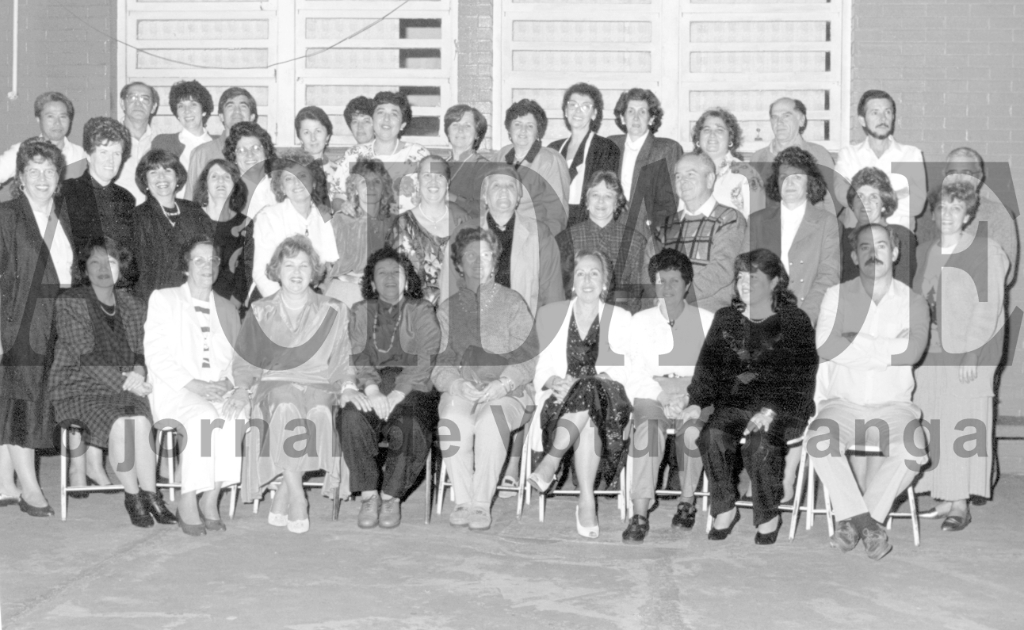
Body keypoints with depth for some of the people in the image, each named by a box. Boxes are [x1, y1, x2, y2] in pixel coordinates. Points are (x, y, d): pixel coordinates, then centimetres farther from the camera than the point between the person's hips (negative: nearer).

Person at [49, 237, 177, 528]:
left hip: (126, 387, 3)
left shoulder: (132, 305, 15)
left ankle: (149, 495, -19)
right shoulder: (70, 302, -1)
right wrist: (123, 381, -18)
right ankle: (133, 497, -16)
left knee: (141, 421, -29)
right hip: (79, 387, -3)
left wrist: (138, 373, -10)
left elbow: (144, 349, 13)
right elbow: (85, 357, -10)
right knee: (121, 423, -31)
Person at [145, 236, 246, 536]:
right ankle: (188, 502, -24)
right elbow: (156, 355, -1)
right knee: (202, 417, -34)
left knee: (239, 415, -30)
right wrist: (194, 385, -14)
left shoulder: (228, 309, 22)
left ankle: (211, 499, -22)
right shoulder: (163, 299, 10)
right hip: (174, 390, -3)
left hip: (220, 390, 3)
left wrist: (239, 389, -9)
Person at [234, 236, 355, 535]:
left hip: (318, 388, 0)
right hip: (273, 386, 0)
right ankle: (296, 498, -29)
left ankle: (281, 500, -24)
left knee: (318, 411, -35)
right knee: (285, 407, -35)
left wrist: (348, 386, -4)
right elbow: (243, 363, 18)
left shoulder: (333, 312, 15)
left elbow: (342, 361, 14)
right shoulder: (260, 312, 16)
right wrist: (241, 388, 2)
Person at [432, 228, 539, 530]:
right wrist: (456, 384, -14)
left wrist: (503, 384, -18)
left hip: (507, 392, -2)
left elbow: (527, 358, -1)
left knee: (490, 420, -34)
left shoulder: (513, 303, 7)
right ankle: (462, 501, -20)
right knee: (454, 419, -32)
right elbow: (439, 363, 7)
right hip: (461, 390, 2)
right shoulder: (447, 309, 15)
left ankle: (482, 503, -23)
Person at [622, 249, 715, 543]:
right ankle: (640, 515, -37)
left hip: (695, 395, 0)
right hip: (651, 394, 1)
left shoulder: (707, 320, 15)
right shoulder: (640, 321, 17)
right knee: (647, 428, -33)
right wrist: (661, 396, -11)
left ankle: (687, 501, -14)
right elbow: (634, 370, 6)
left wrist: (689, 397, -12)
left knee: (692, 430, -34)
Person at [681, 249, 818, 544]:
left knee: (759, 443, -32)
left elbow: (801, 377, -6)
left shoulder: (795, 321, 3)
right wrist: (697, 402, -10)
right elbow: (708, 365, 10)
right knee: (712, 435, -28)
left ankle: (768, 517, -11)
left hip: (783, 409, -3)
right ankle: (724, 508, -10)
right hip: (733, 404, 3)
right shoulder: (725, 319, 17)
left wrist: (771, 410, -22)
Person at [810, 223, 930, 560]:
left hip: (894, 406, 0)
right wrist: (888, 348, -11)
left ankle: (851, 519, -13)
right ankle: (868, 522, -19)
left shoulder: (913, 302, 4)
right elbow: (825, 346, -13)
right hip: (843, 403, 0)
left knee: (912, 450, -30)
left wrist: (853, 343, -12)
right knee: (819, 440, -31)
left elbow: (912, 351, -15)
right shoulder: (836, 295, 4)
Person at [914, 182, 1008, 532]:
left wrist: (971, 356, -15)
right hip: (929, 354, 5)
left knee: (962, 424, -5)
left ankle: (960, 505, -1)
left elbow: (987, 309, -8)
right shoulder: (924, 253, 13)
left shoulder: (986, 252, -3)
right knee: (933, 427, 2)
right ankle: (944, 499, 10)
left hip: (969, 352, -5)